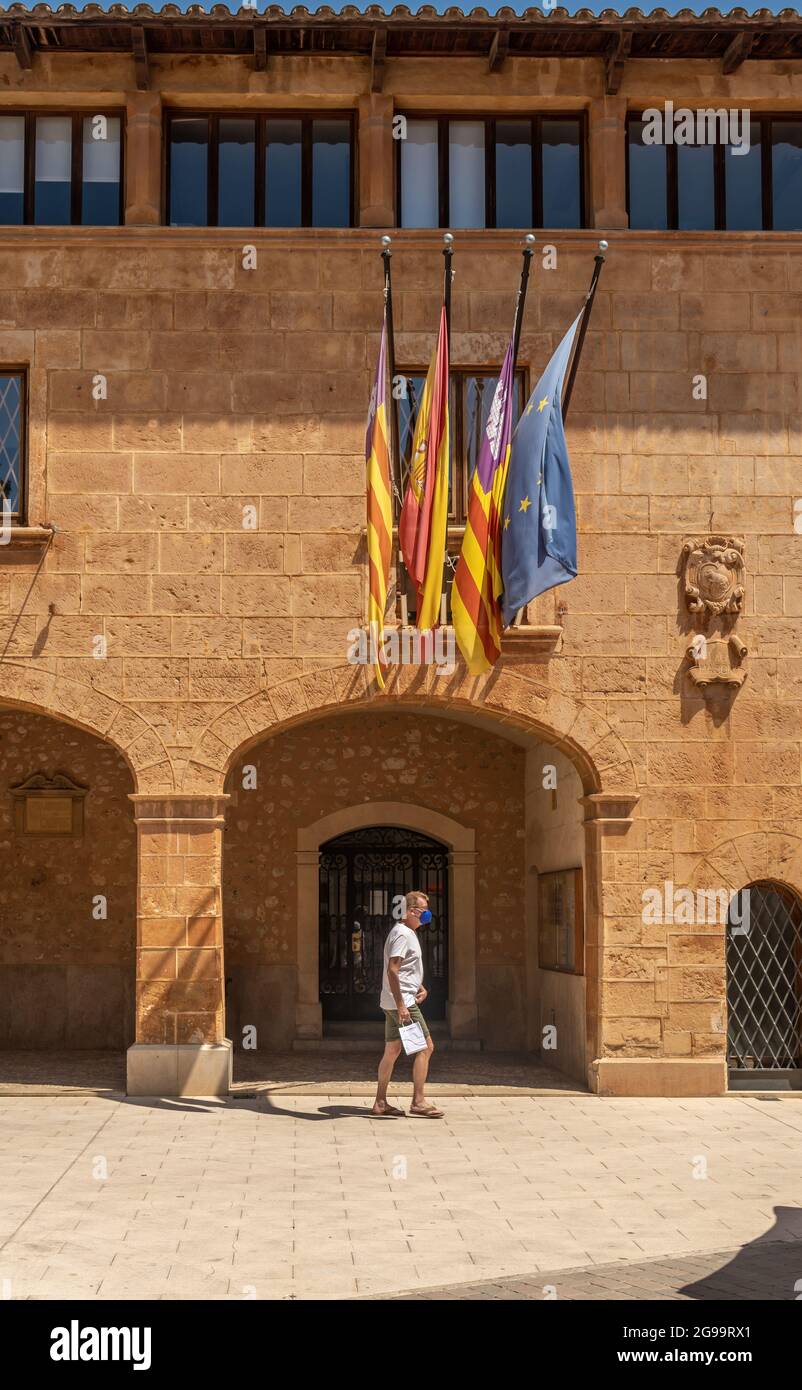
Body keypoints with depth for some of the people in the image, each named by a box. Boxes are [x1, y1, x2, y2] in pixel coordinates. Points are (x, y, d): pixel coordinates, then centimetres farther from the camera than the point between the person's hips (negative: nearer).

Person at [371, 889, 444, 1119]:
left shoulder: (408, 932, 18)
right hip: (401, 1001, -10)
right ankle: (418, 1102, -3)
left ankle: (380, 1102, 15)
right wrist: (401, 1005, -25)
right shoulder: (402, 934, -15)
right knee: (425, 1047, -6)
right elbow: (392, 970, -23)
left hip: (395, 1002, 10)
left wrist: (419, 987, 14)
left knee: (392, 1051, 11)